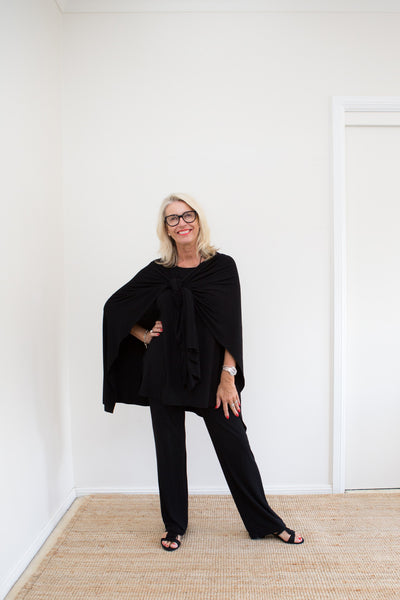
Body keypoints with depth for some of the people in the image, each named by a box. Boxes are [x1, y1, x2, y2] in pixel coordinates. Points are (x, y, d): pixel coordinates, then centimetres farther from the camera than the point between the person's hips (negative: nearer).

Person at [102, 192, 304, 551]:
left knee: (235, 445, 4)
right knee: (169, 447, 11)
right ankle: (175, 525, 32)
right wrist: (145, 336, 2)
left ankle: (266, 522, 25)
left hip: (212, 372, -1)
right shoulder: (157, 273, 3)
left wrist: (228, 377, -10)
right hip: (165, 375, 2)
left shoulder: (222, 266, 0)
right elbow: (115, 307, 14)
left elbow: (231, 324, -5)